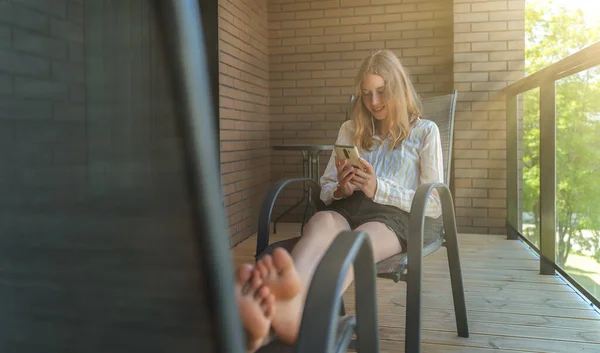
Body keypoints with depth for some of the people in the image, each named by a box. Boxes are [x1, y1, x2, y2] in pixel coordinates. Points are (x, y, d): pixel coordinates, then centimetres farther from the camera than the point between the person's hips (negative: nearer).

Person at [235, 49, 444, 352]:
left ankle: (296, 309, -73)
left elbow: (435, 205, 8)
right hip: (345, 208, 2)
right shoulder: (350, 130, 25)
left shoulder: (424, 131, 15)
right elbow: (325, 189, 24)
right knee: (322, 222, -37)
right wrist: (339, 190, -1)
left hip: (392, 215, -2)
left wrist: (379, 189, -6)